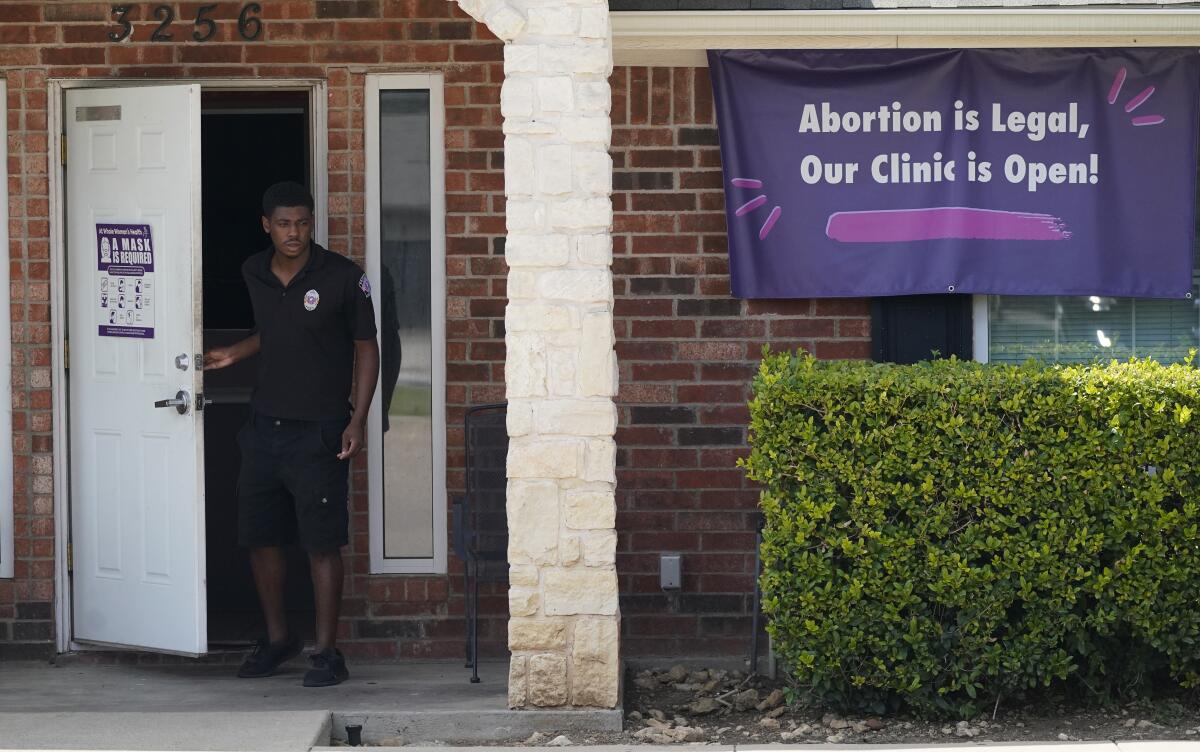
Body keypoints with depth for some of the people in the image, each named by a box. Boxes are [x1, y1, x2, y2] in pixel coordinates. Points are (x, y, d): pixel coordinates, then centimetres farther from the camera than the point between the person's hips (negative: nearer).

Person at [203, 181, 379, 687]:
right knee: (259, 538, 10)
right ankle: (277, 638, 27)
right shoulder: (254, 274, 6)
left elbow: (366, 347, -4)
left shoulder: (342, 277, -9)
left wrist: (357, 420, -11)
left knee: (322, 545, -4)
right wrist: (235, 355, 8)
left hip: (318, 431, -5)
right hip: (265, 426, 6)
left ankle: (326, 653, 4)